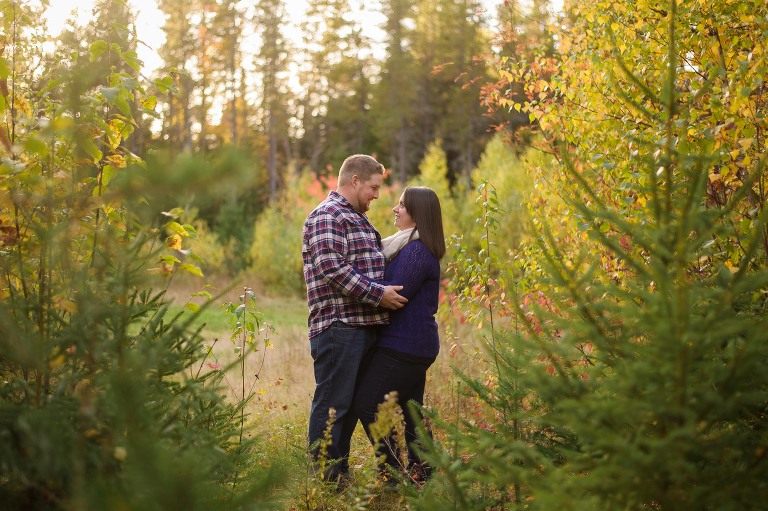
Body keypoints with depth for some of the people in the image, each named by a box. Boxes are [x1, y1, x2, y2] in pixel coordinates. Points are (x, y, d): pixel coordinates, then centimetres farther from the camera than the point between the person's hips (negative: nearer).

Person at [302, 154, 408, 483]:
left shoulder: (356, 219, 24)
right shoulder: (327, 216, -9)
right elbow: (330, 268, -20)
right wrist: (377, 294, -18)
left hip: (363, 326, 10)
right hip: (339, 325, -10)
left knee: (353, 403, 13)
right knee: (332, 404, -6)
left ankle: (339, 474, 21)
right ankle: (322, 477, -1)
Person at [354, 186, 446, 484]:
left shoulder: (416, 252, -17)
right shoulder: (410, 247, 16)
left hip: (403, 346, -11)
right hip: (415, 344, 11)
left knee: (367, 404, -9)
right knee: (409, 408, 13)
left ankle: (394, 471, -6)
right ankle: (419, 471, 18)